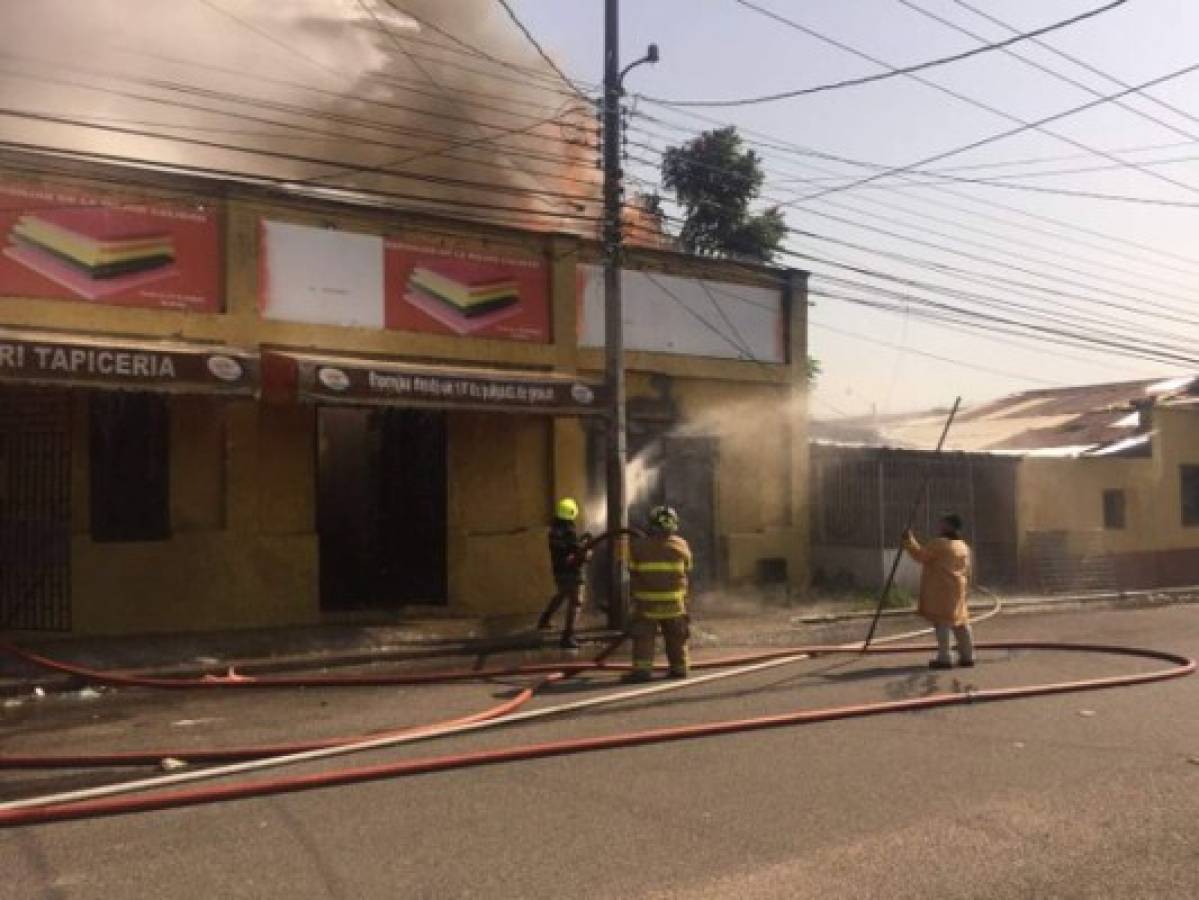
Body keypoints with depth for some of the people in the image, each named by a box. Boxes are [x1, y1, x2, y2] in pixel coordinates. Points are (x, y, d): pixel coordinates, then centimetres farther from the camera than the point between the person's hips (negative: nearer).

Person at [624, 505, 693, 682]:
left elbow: (633, 573, -1)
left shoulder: (639, 545, -5)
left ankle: (642, 669, -11)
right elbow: (686, 570, 7)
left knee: (644, 637, 1)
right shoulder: (681, 546, -1)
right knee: (676, 637, 16)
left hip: (646, 602, -2)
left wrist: (633, 595, 11)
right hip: (674, 601, 2)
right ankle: (679, 668, 23)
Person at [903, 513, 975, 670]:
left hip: (941, 590, -8)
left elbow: (920, 555, -15)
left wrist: (909, 540, -6)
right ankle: (967, 656, 16)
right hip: (956, 590, 8)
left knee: (942, 622, -5)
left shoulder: (939, 544, -14)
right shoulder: (964, 547, 14)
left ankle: (944, 658, -5)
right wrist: (963, 587, 28)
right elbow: (967, 572, 19)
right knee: (960, 623, 12)